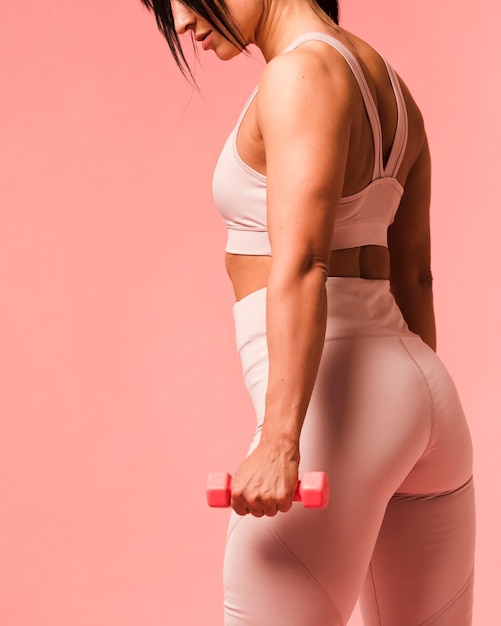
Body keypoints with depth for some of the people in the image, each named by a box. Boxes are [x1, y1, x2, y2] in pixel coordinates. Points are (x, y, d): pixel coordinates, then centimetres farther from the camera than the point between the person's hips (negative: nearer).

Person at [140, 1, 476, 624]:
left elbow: (301, 267, -21)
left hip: (335, 401, -9)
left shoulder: (303, 73, -10)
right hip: (420, 390, 9)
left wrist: (279, 441, -26)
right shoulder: (386, 82, 17)